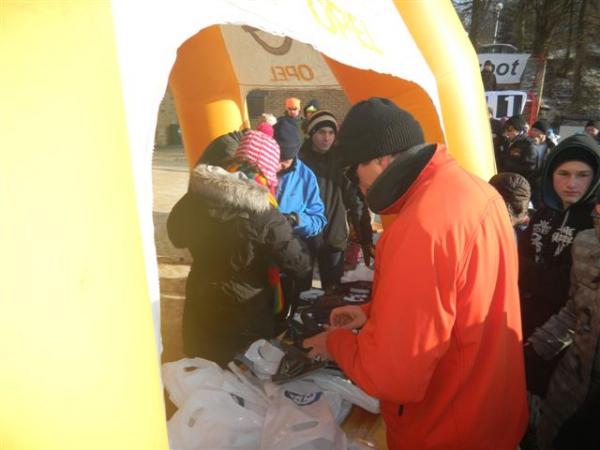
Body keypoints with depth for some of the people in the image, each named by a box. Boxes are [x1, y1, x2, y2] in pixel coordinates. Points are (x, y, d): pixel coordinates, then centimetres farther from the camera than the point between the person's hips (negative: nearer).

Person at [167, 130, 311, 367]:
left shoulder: (195, 196, -11)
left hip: (200, 307, 5)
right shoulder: (266, 218, -27)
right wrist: (286, 230, -3)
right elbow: (301, 264, -17)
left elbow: (176, 234, 7)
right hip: (246, 318, -4)